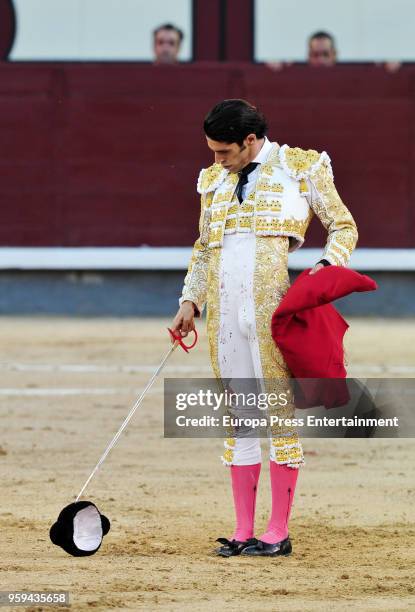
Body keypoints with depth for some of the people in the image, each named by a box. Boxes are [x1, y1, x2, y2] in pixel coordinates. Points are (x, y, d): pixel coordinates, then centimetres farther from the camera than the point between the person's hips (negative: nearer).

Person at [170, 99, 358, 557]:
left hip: (272, 300, -5)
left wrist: (327, 265, -11)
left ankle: (278, 532, -1)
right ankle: (242, 531, 8)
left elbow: (344, 227, 7)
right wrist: (190, 301, 12)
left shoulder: (302, 168, 4)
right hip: (223, 306, 5)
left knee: (279, 411, -5)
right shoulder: (214, 180, 18)